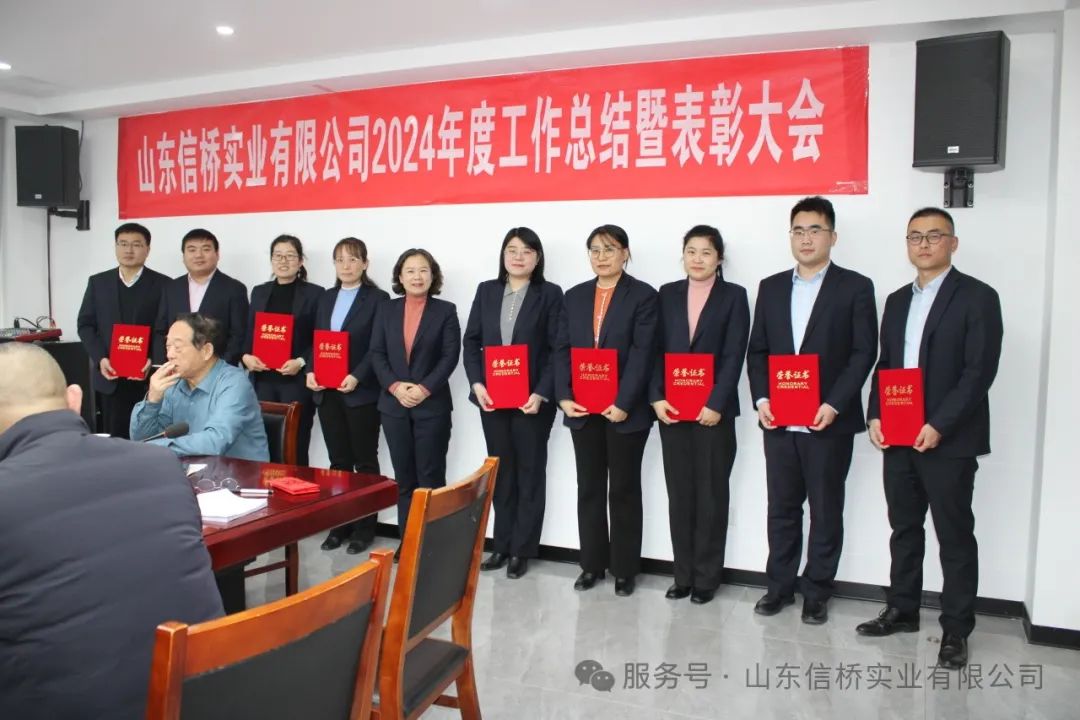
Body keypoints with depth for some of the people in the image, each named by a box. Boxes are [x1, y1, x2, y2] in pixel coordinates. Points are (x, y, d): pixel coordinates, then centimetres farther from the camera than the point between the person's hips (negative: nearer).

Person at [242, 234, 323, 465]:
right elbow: (249, 333, 16)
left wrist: (301, 362, -16)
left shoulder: (314, 293, 1)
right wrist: (246, 356, -3)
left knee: (295, 448, -1)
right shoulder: (259, 292, 16)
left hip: (297, 381, -4)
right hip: (262, 380, 4)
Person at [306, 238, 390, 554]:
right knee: (338, 461, 11)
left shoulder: (377, 298, -3)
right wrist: (311, 371, -3)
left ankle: (365, 526, 13)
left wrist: (357, 377, -20)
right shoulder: (326, 298, 15)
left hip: (362, 392, -5)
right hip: (327, 392, 5)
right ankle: (339, 523, 20)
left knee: (365, 461, 4)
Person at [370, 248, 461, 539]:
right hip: (393, 405, 3)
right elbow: (377, 353, 4)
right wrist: (394, 386, -11)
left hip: (432, 405, -3)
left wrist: (424, 389, -16)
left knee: (430, 477, 0)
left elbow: (450, 356, -6)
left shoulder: (446, 310, 2)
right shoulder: (387, 310, 10)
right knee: (403, 477, 9)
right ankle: (406, 540, 18)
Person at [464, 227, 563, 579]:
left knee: (529, 473, 7)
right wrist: (477, 384, -6)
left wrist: (541, 393, -17)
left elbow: (558, 350, -7)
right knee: (501, 472, 12)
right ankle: (502, 545, 23)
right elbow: (470, 342, 7)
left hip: (532, 399, -3)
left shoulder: (550, 294, -2)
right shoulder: (486, 290, 8)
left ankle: (522, 549, 17)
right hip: (492, 397, 4)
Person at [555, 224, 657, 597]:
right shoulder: (574, 296, 11)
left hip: (625, 410, -4)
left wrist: (623, 403, -18)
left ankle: (624, 568, 18)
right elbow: (562, 350, 7)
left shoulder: (643, 296, -3)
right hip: (582, 410, 4)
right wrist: (564, 396, -6)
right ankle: (592, 563, 23)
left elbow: (642, 353, -11)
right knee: (589, 489, 11)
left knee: (624, 490, 7)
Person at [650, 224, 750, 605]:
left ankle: (706, 577, 17)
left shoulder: (734, 296, 1)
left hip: (714, 410, -3)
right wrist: (657, 398, -7)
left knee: (711, 495, 5)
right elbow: (657, 351, 5)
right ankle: (683, 574, 19)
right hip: (671, 410, 3)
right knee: (679, 494, 8)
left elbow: (733, 356, -7)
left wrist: (715, 404, -15)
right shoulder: (667, 294, 9)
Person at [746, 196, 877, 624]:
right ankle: (780, 586, 25)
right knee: (781, 508, 12)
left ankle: (817, 593, 21)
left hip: (829, 422, -3)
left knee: (826, 512, 8)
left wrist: (834, 405, -15)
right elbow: (756, 351, 10)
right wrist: (761, 399, -4)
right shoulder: (771, 287, 11)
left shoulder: (855, 287, 0)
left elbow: (863, 352, -6)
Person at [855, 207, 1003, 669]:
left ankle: (956, 630, 16)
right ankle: (902, 610, 29)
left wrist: (939, 426, -18)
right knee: (904, 528, 15)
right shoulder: (897, 301, 14)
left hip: (948, 440, -6)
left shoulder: (977, 297, -5)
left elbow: (980, 371, -12)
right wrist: (876, 415, 0)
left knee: (954, 536, 4)